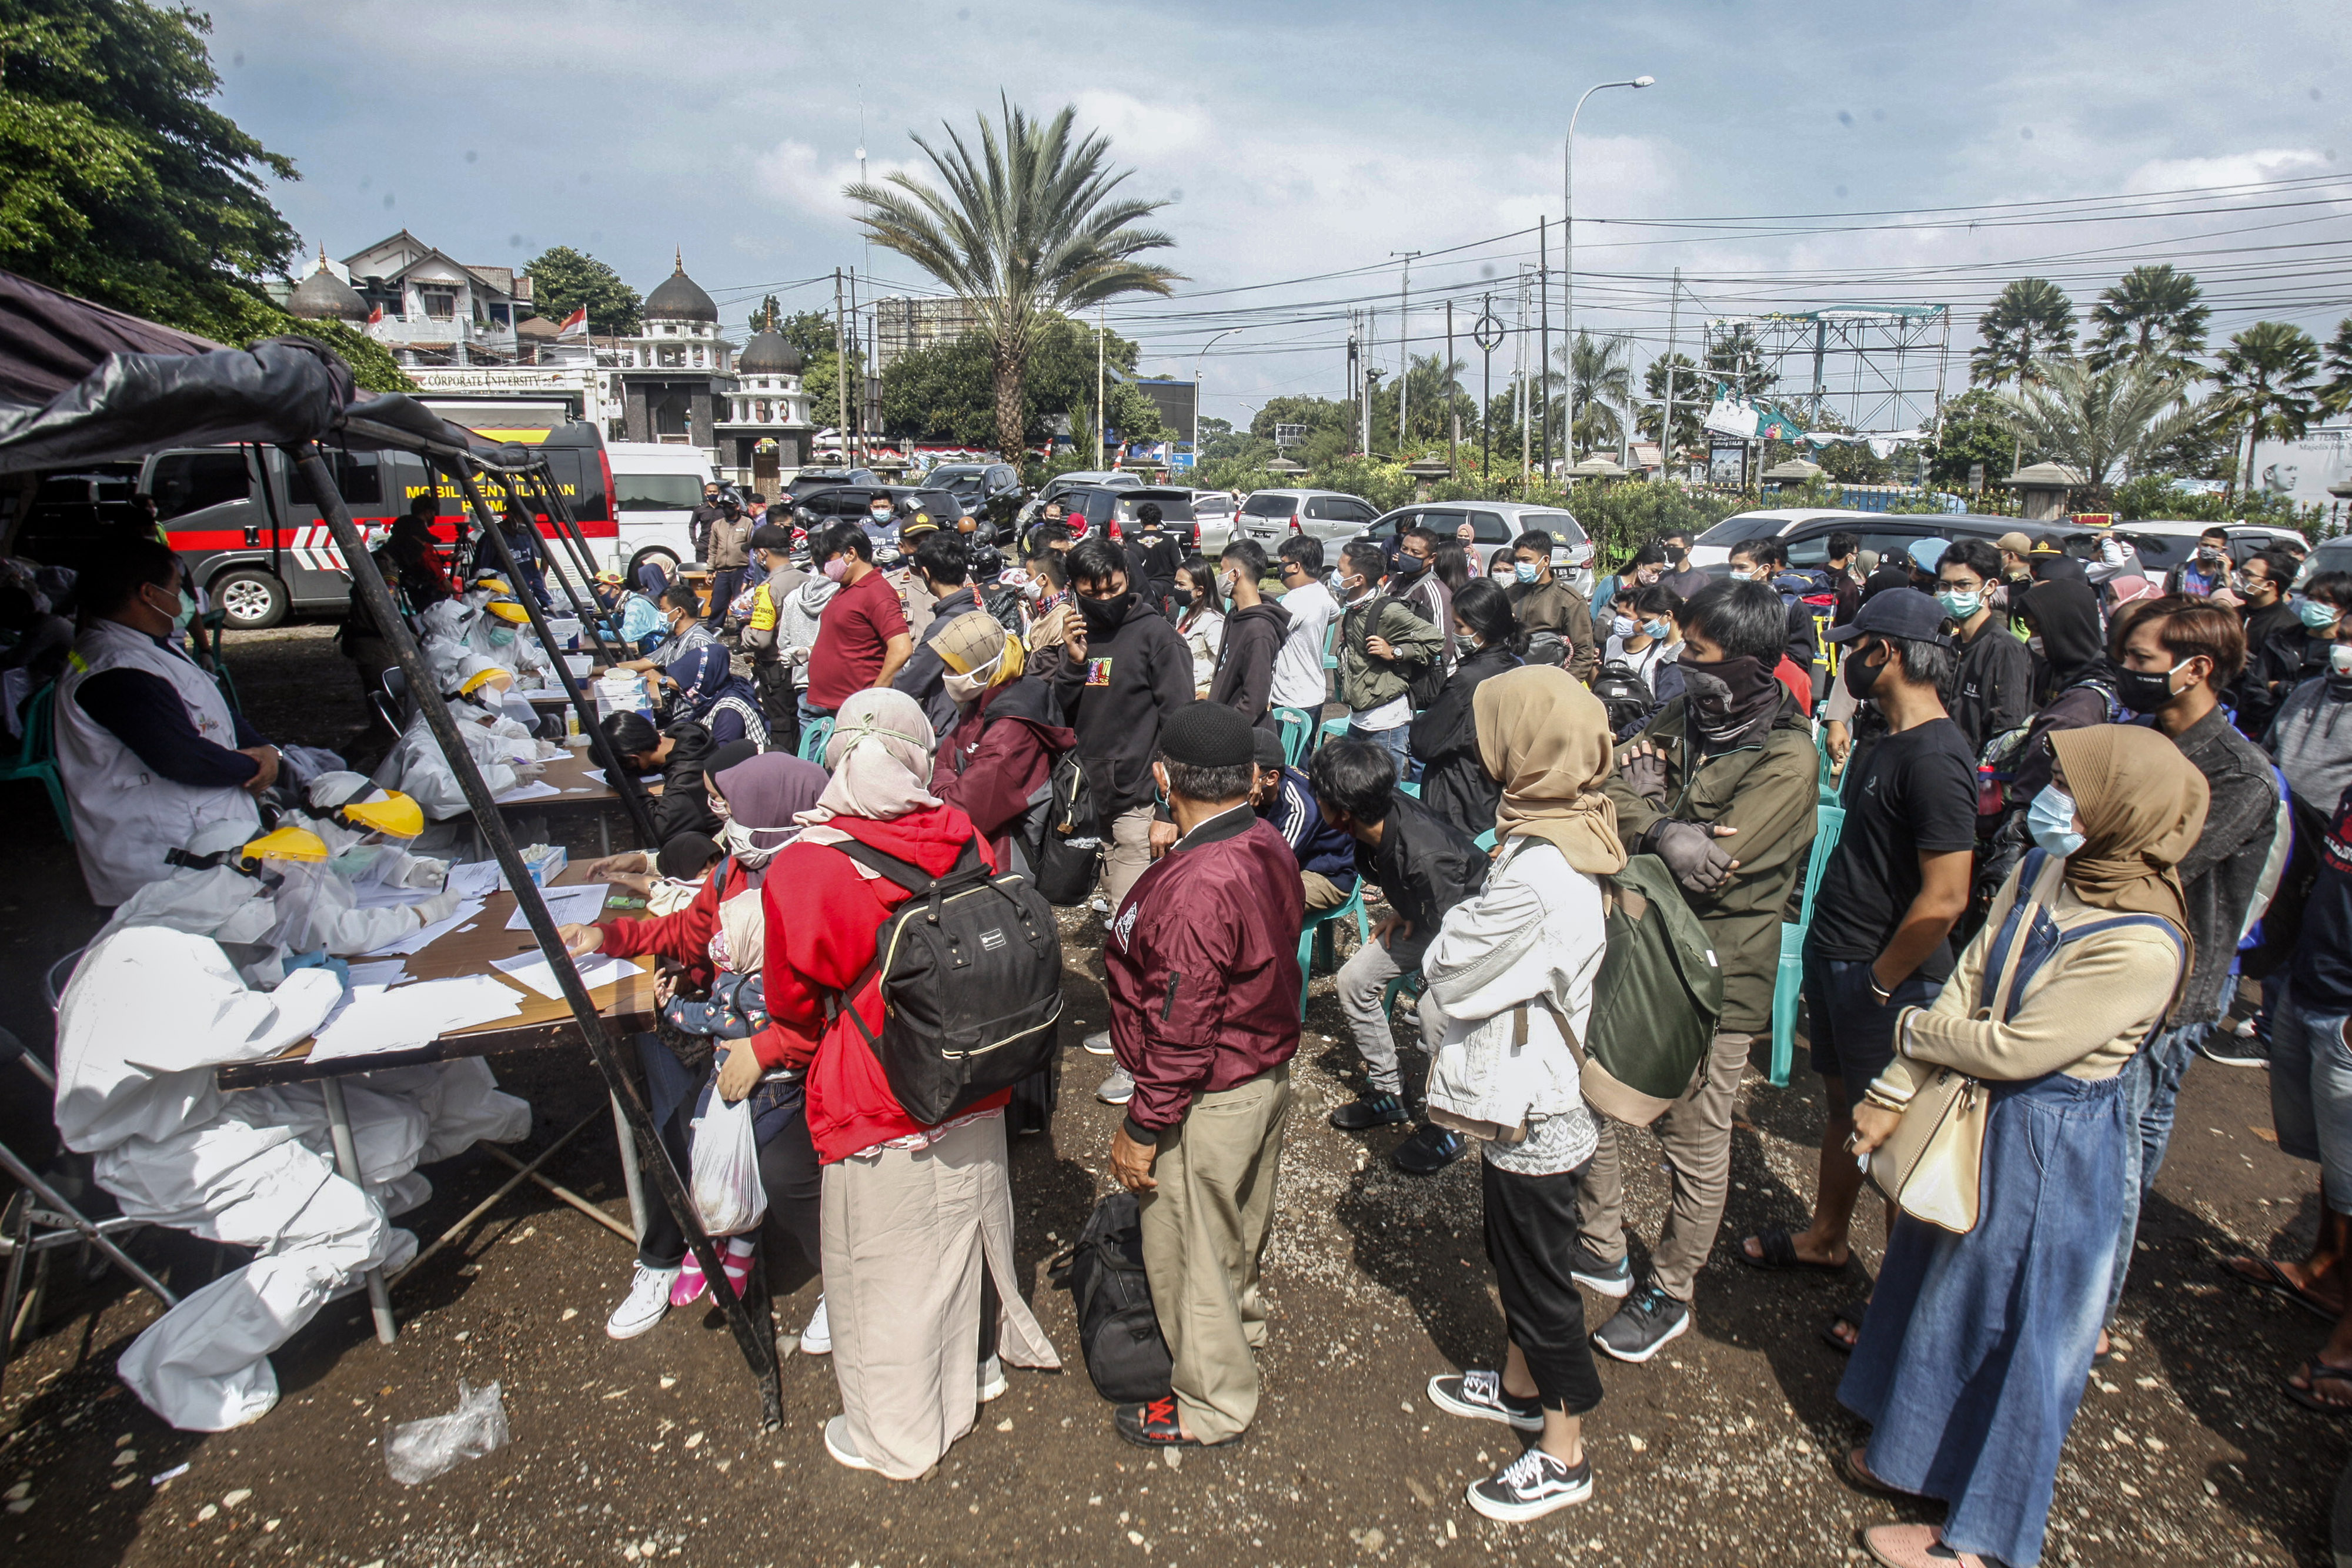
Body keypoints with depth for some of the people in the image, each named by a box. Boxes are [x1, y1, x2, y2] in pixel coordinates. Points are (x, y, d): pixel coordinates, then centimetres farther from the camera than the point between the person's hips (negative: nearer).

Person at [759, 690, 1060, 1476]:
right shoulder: (964, 839, -10)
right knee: (966, 1232, 27)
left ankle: (895, 1437, 36)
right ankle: (977, 1363, 51)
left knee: (885, 1274, 16)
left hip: (880, 1118, -5)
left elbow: (798, 1010, -9)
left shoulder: (802, 871, -23)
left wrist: (764, 1054, 13)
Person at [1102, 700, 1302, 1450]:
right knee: (1238, 1226, 29)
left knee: (1191, 1252, 13)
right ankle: (1243, 1323, 54)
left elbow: (1182, 1034, -27)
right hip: (1269, 1074, 9)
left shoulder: (1196, 888, -32)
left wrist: (1142, 1128, -16)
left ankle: (1211, 1404, 33)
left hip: (1208, 1105, -8)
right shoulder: (1270, 848, -5)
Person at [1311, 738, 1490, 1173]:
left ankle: (1449, 1128, -1)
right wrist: (1402, 910, 4)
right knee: (1354, 978, 2)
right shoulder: (1383, 810, -19)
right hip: (1427, 915, 9)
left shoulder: (1425, 856, -42)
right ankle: (1387, 1093, 19)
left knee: (1437, 1015, -27)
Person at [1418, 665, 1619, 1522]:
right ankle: (1519, 1385, 50)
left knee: (1539, 1275, 10)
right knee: (1516, 1255, 27)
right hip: (1534, 1099, 9)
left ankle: (1563, 1455, 31)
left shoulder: (1539, 883, -33)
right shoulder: (1567, 837, -2)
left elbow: (1448, 974, -22)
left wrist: (1461, 914, -8)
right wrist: (1484, 900, -10)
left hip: (1535, 1120, -9)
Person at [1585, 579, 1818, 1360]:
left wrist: (1645, 808, -10)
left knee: (1694, 1143, 10)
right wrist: (1664, 832, -26)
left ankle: (1670, 1293, 30)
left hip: (1714, 974, -7)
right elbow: (1610, 799, -7)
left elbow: (1709, 870, -24)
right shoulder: (1682, 717, 4)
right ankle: (1601, 1251, 38)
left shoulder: (1787, 758, -17)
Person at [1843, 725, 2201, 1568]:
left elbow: (2013, 1050, -25)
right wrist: (1895, 1091, -6)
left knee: (2005, 1323, 10)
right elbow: (1969, 983, -3)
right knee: (1940, 1277, 22)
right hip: (1981, 1107, 8)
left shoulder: (2142, 947, -29)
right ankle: (1916, 1448, 47)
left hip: (2048, 1144, -7)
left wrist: (1915, 1030, -8)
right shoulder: (2046, 869, -5)